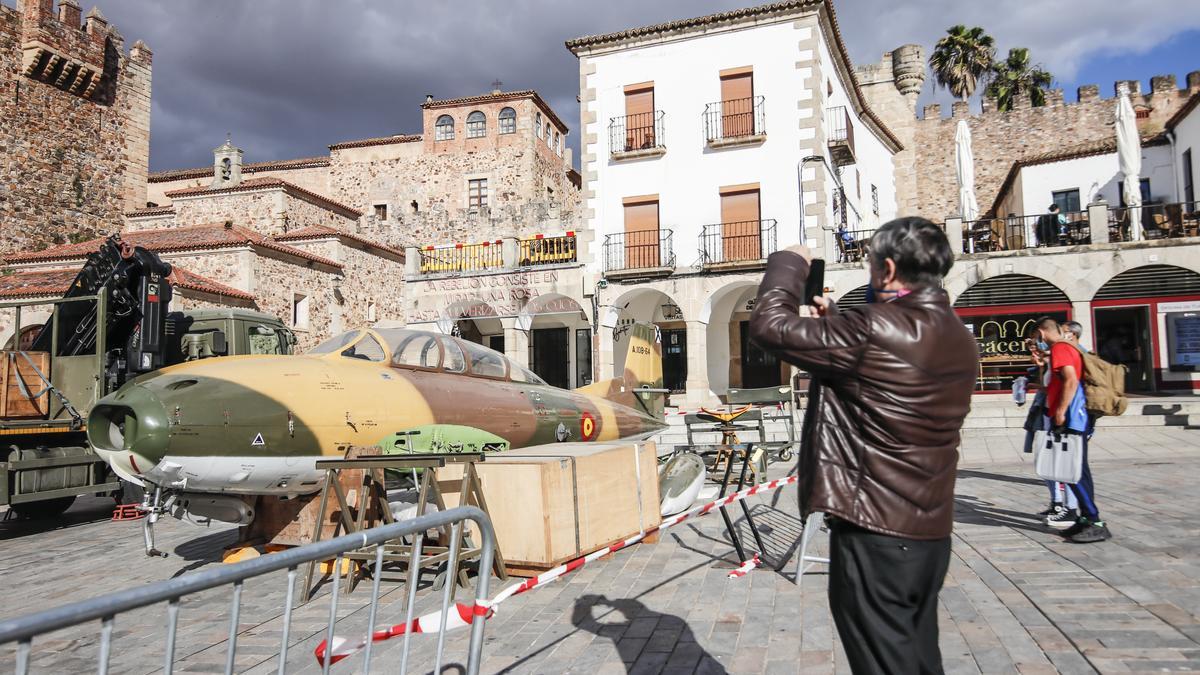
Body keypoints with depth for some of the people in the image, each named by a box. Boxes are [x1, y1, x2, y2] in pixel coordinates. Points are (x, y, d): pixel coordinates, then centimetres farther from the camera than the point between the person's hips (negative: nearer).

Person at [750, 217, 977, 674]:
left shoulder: (874, 329, -21)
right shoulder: (959, 340, 7)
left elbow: (769, 326, -18)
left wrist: (788, 263, -2)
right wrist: (832, 321, 17)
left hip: (874, 533, -8)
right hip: (930, 535, 9)